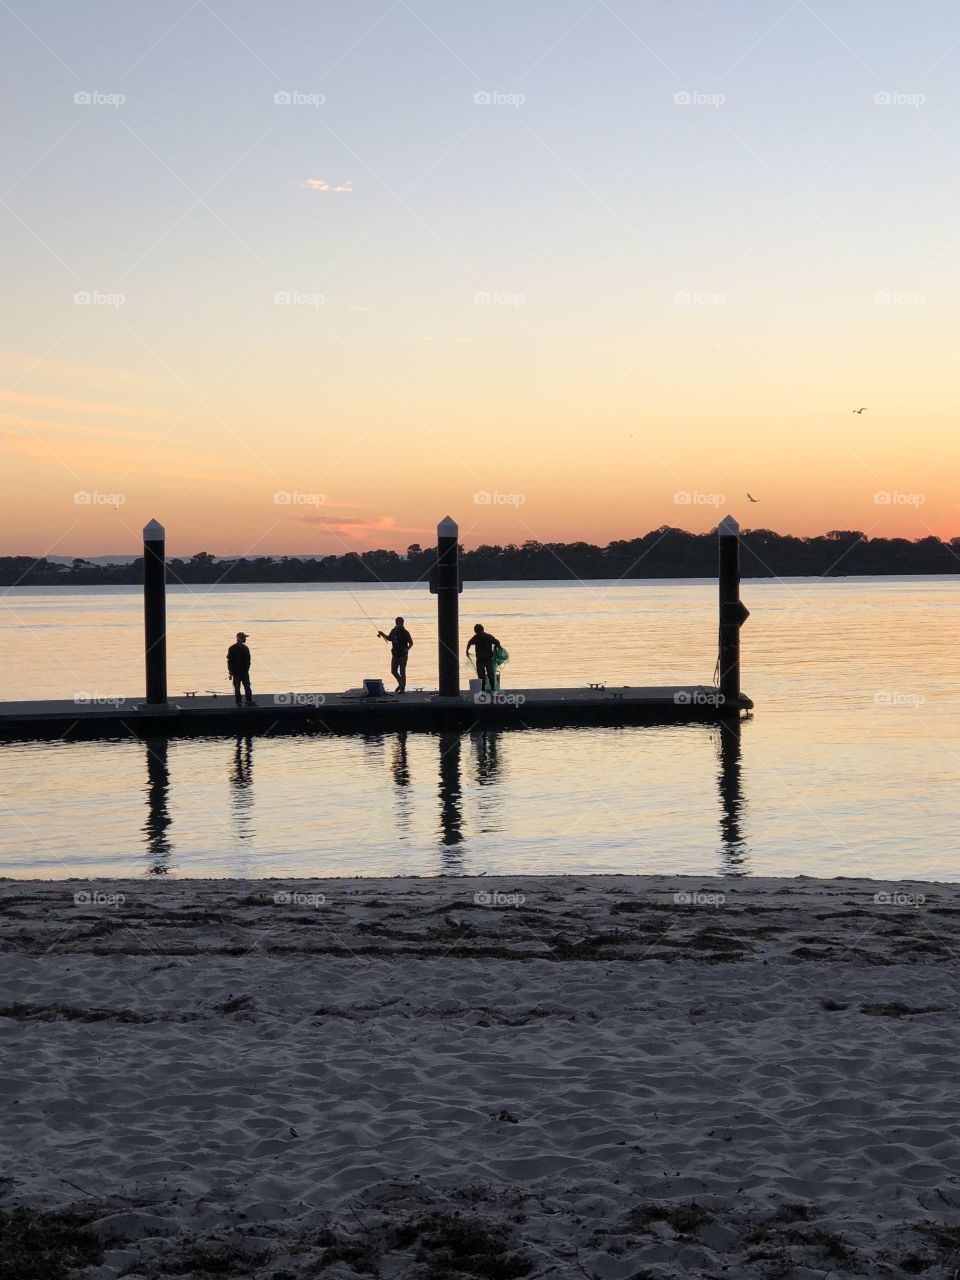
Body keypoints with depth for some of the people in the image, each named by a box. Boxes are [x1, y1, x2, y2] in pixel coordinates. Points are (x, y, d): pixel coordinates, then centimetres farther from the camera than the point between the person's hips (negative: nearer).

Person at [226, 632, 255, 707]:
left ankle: (249, 701, 10)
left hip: (245, 672, 4)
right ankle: (238, 703, 10)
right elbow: (229, 661, -7)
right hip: (236, 672, -4)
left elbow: (248, 659, 13)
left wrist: (247, 669, 7)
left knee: (247, 687, 4)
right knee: (237, 688, 3)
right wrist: (230, 672, -9)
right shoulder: (232, 649, -9)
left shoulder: (245, 648, 6)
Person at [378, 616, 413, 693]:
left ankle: (402, 688, 5)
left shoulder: (405, 632, -10)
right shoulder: (394, 631, 6)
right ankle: (400, 684, 31)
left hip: (403, 655, -6)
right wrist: (382, 635, 12)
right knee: (393, 671, 10)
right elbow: (389, 639, 24)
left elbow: (411, 643, -7)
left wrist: (407, 648, -24)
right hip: (395, 654, 6)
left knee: (402, 672, -3)